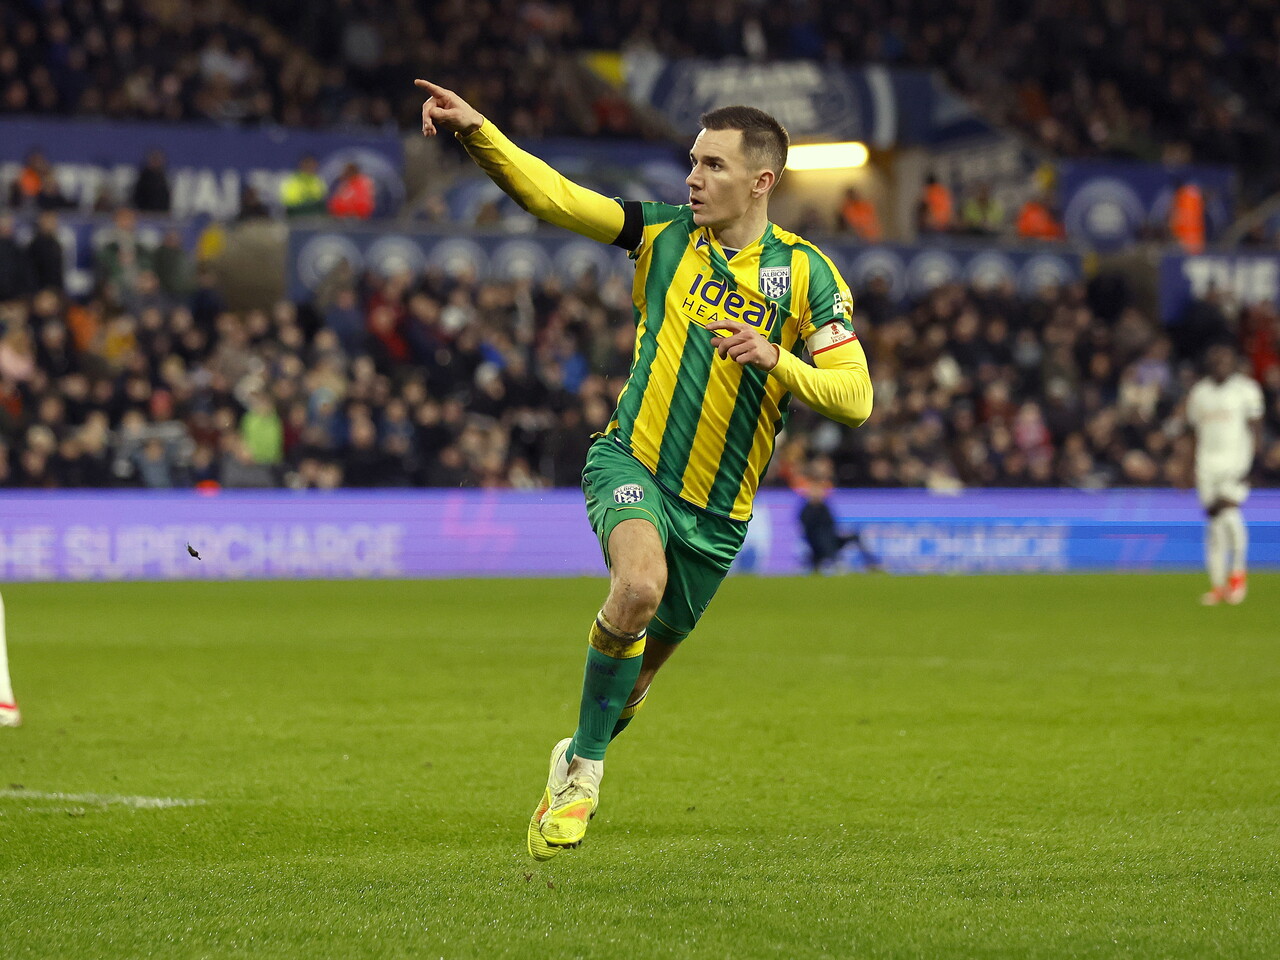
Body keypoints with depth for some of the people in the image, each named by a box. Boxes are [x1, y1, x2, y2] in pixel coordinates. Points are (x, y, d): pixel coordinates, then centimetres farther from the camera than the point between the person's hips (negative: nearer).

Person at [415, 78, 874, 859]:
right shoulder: (665, 234, 0)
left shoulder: (807, 273, -4)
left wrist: (777, 361, -27)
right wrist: (477, 131, -20)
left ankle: (578, 758, 44)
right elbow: (554, 196, -6)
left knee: (642, 664, 12)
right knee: (641, 583, -32)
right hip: (632, 460, -1)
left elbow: (854, 397, -10)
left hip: (716, 506, 1)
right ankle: (585, 768, -15)